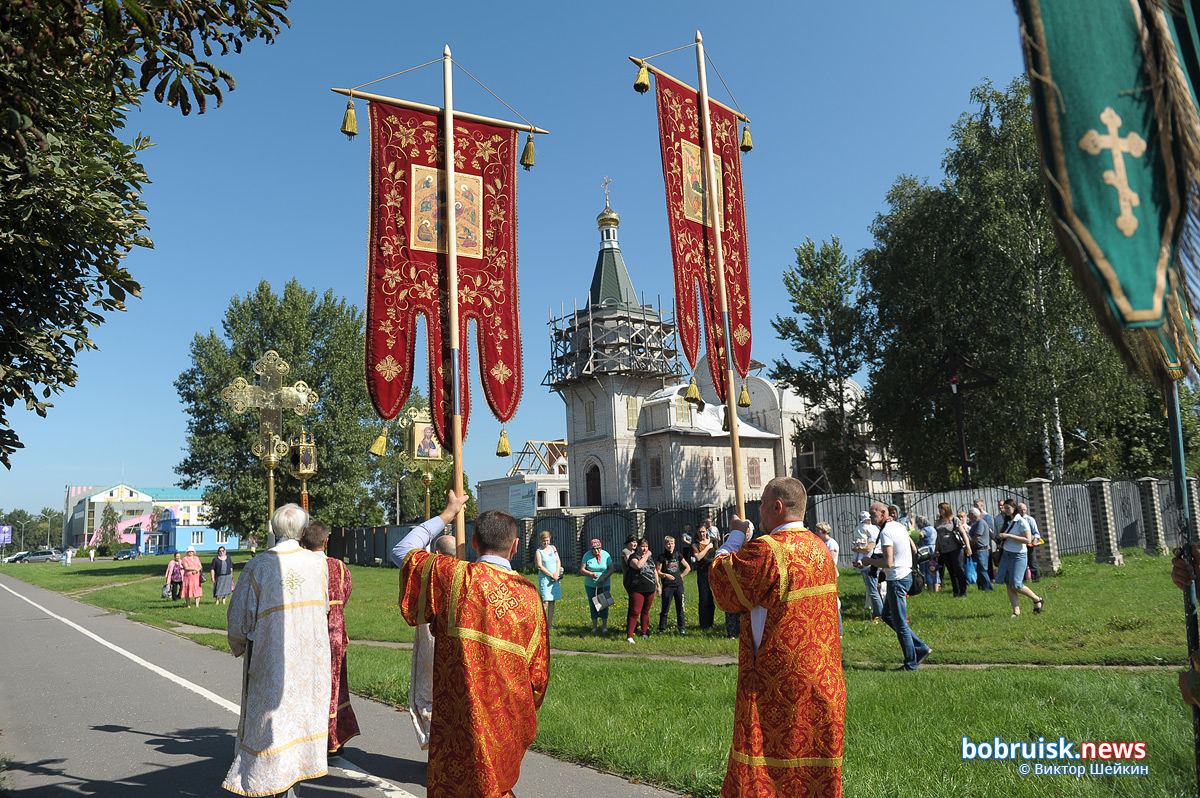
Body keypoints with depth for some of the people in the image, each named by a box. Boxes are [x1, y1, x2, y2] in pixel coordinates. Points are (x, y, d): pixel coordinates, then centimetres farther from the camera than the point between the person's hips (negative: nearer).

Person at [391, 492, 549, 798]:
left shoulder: (454, 575, -12)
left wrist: (445, 516, 13)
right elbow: (538, 667, 3)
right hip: (509, 721, 3)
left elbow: (401, 552, 5)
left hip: (461, 714, -3)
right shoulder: (529, 594, -4)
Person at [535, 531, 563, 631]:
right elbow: (540, 566, -9)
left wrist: (557, 573, -5)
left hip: (555, 578, 5)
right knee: (545, 602, -11)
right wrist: (552, 575, -12)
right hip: (544, 578, -5)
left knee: (552, 601, 6)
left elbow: (558, 561, 11)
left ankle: (550, 624, 11)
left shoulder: (553, 547, 12)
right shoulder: (539, 551, -2)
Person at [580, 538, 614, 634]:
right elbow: (582, 569, -7)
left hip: (604, 585, -1)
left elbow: (611, 569, -5)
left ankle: (604, 626, 10)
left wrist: (604, 578, -20)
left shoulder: (606, 555, -6)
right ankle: (594, 626, 15)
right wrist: (591, 574, -24)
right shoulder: (587, 555, -6)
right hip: (590, 585, 1)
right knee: (592, 605, 4)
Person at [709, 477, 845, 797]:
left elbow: (723, 588, -9)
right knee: (816, 771, 15)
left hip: (779, 688, -8)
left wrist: (735, 536, 2)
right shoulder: (820, 548, 8)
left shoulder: (766, 550, -20)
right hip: (822, 685, 8)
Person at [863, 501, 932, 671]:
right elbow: (914, 550, 19)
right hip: (906, 573, 10)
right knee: (887, 616, 19)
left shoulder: (886, 532, -19)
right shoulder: (899, 526, 10)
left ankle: (911, 664, 11)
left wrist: (869, 560, -8)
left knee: (900, 624, 1)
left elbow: (887, 563, -24)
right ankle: (921, 648, 20)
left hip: (897, 579, -10)